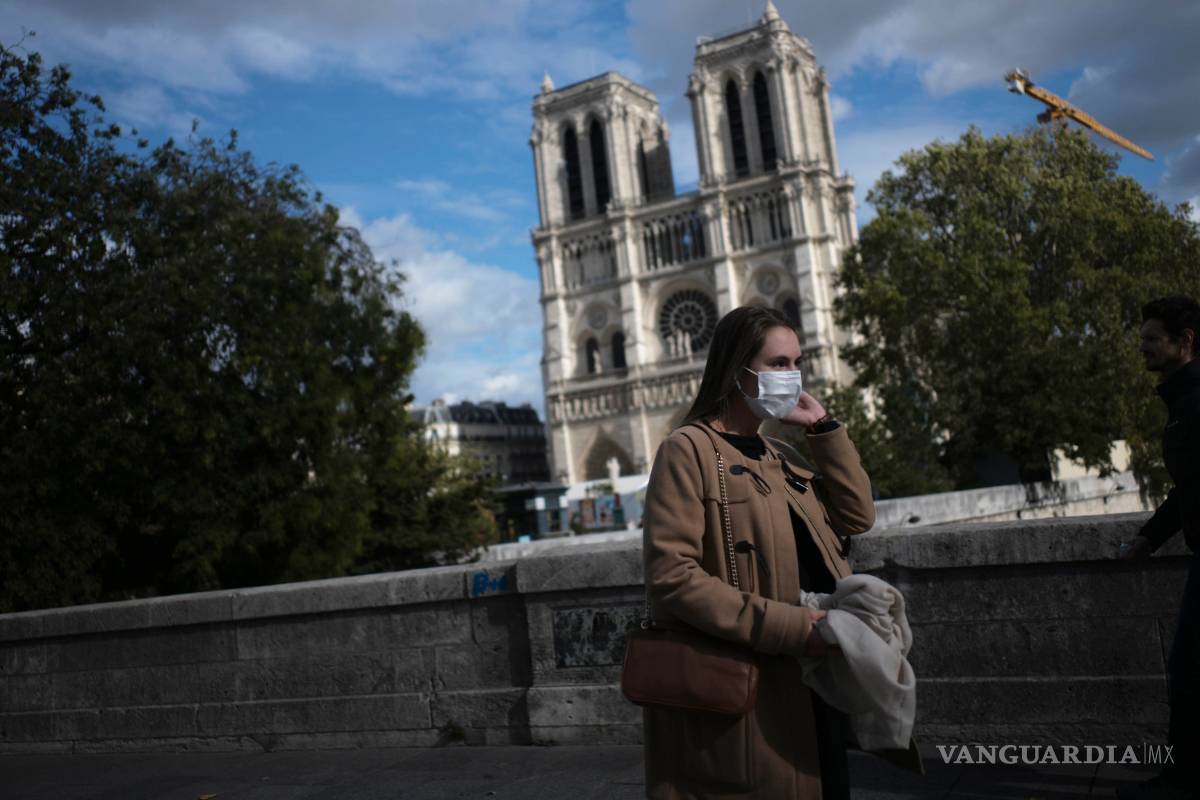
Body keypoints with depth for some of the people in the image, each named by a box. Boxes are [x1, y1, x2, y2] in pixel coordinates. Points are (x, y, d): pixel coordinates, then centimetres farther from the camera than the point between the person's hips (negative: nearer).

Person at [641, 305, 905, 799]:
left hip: (810, 683, 8)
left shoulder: (780, 457, 16)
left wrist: (823, 427, 5)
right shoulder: (690, 450, -11)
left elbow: (858, 517, 10)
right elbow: (671, 577, -20)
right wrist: (788, 626, -23)